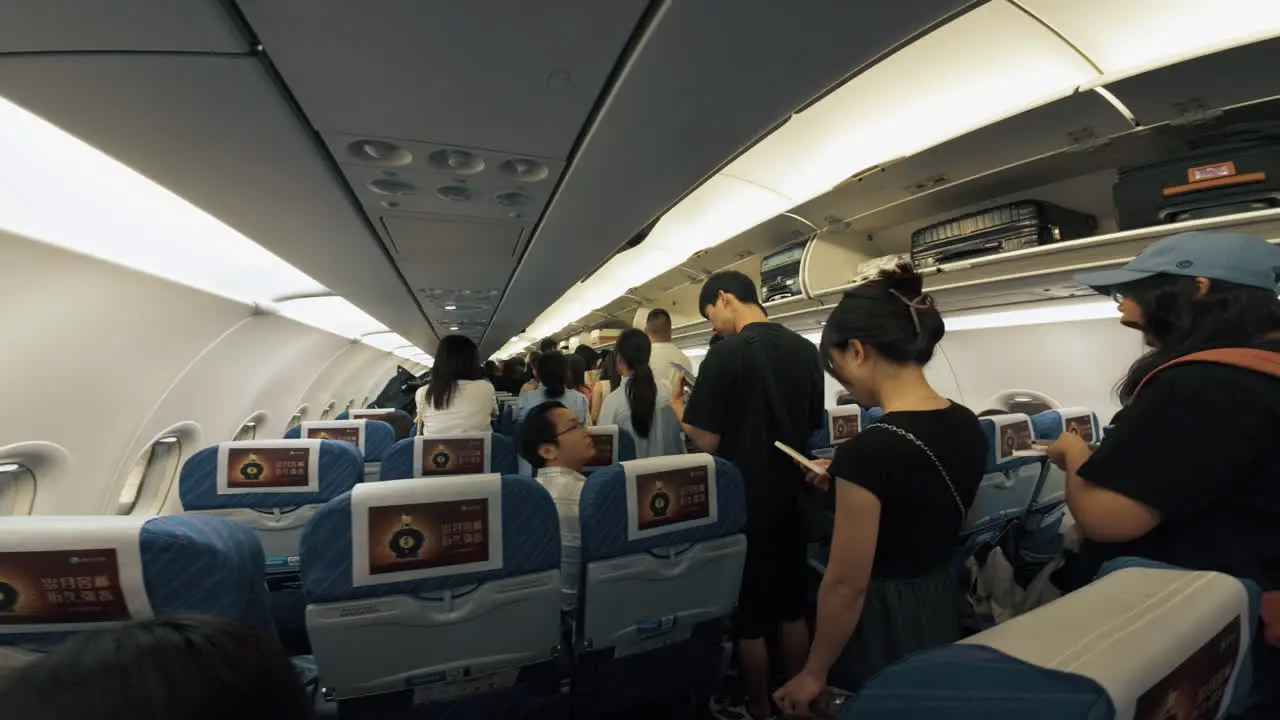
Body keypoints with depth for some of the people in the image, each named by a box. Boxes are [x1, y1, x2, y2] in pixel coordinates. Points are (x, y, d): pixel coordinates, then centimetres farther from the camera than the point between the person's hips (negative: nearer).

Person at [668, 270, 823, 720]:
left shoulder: (726, 354, -19)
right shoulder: (806, 351, 1)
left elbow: (707, 441, -18)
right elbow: (811, 427, 12)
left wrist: (679, 408, -1)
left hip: (744, 504, -6)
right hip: (791, 498, 7)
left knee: (748, 618, 12)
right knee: (792, 611, 21)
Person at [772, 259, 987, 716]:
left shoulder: (867, 450, -29)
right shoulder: (970, 426, -5)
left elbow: (846, 585, -21)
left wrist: (813, 673, -7)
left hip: (881, 629, -7)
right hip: (943, 608, 8)